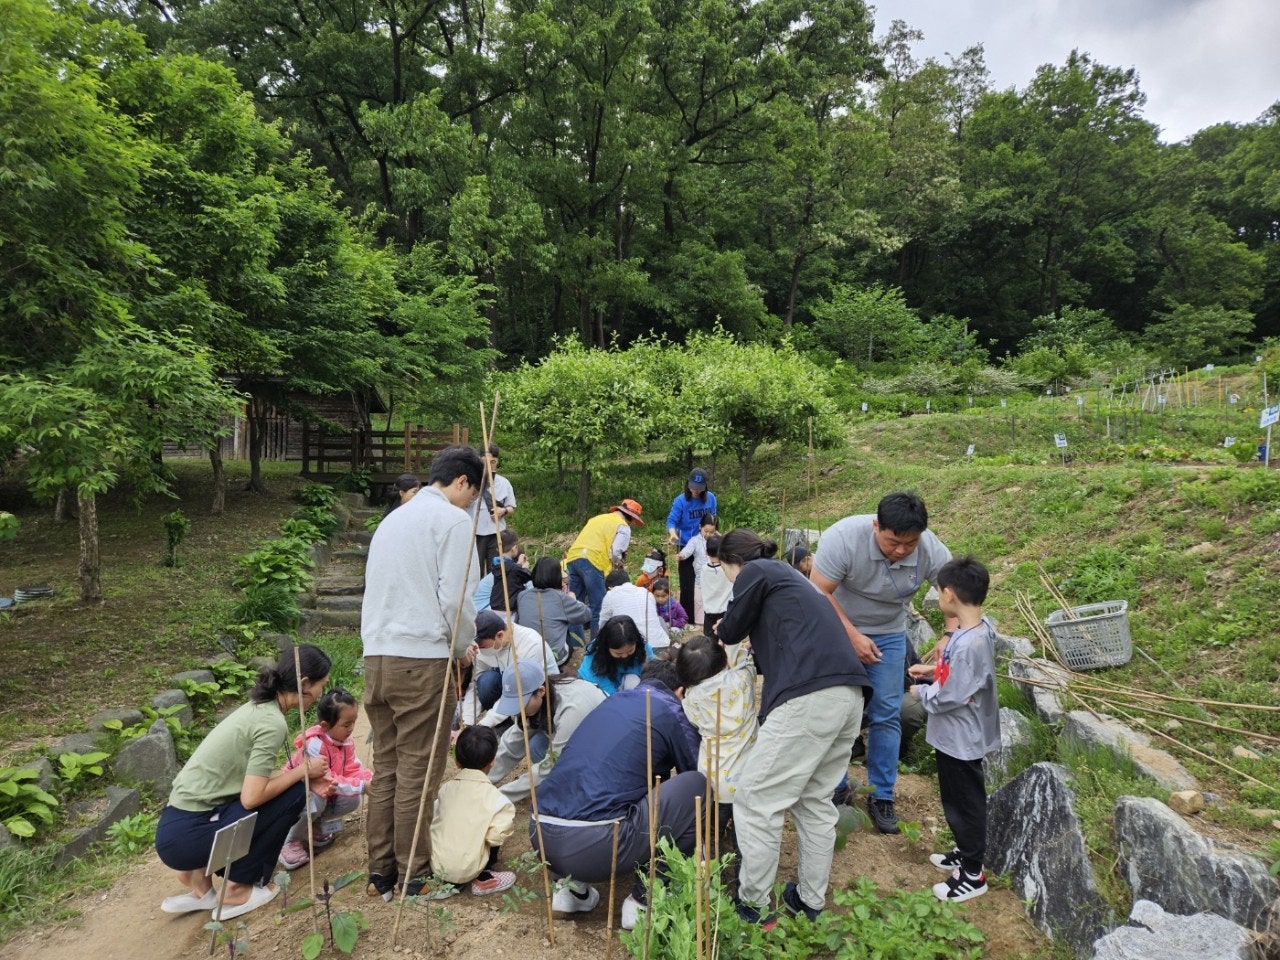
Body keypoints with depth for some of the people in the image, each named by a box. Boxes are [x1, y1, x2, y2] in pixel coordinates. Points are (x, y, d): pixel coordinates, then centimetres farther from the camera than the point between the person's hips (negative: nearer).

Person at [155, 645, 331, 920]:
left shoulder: (258, 707, 9)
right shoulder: (273, 723, -19)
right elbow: (252, 797, -21)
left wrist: (312, 779, 10)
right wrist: (302, 771, -7)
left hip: (175, 827, 9)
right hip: (187, 836, -9)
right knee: (293, 793, -6)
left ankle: (197, 876, 15)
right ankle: (236, 890, 4)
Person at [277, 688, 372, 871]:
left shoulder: (346, 740, -12)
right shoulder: (314, 746, -36)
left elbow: (353, 769, -16)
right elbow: (327, 781, -39)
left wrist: (372, 779, -36)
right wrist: (362, 786, -43)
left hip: (323, 792, 7)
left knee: (352, 801, -15)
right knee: (317, 801, -37)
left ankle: (315, 825, 11)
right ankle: (291, 841, -9)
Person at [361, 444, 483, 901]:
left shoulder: (393, 518, 19)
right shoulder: (453, 519, -6)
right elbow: (456, 599, -13)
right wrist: (463, 647, 4)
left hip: (376, 656, 8)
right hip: (422, 659, -8)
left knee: (385, 766, 14)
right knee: (418, 771, 2)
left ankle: (380, 871, 22)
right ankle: (412, 876, 12)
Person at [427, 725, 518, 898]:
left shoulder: (446, 788, 1)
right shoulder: (495, 798, -13)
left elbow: (433, 820, 9)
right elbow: (496, 836, -18)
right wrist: (509, 825, 3)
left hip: (435, 865, 4)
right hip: (465, 870, -4)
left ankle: (444, 882, 14)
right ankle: (482, 880, 10)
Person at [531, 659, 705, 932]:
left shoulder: (614, 700, 24)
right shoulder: (670, 710, 6)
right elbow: (700, 775, 17)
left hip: (540, 837, 8)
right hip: (596, 846, -7)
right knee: (698, 785, 7)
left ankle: (574, 886, 20)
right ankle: (643, 901, 12)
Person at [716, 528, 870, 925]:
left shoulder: (755, 573, 4)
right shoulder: (786, 576, 29)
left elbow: (732, 630, 12)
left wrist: (720, 630, 34)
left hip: (809, 696, -9)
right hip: (847, 693, 9)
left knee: (756, 801, 1)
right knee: (815, 801, 19)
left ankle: (753, 908, 10)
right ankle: (811, 902, 28)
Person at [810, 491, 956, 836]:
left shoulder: (932, 550, -22)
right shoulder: (843, 537, -31)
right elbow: (819, 592, -24)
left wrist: (950, 635, -25)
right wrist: (852, 635, -24)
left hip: (889, 635, 3)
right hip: (838, 629, -2)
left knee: (886, 714, 2)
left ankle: (882, 795, 16)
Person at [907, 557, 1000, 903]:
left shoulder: (970, 643, -32)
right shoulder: (978, 628, -2)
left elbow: (950, 697, -27)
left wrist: (921, 693, -11)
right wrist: (934, 669, 7)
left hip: (961, 739, -9)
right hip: (956, 736, 9)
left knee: (965, 803, 8)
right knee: (958, 799, 24)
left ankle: (973, 875, 24)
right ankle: (966, 853, 42)